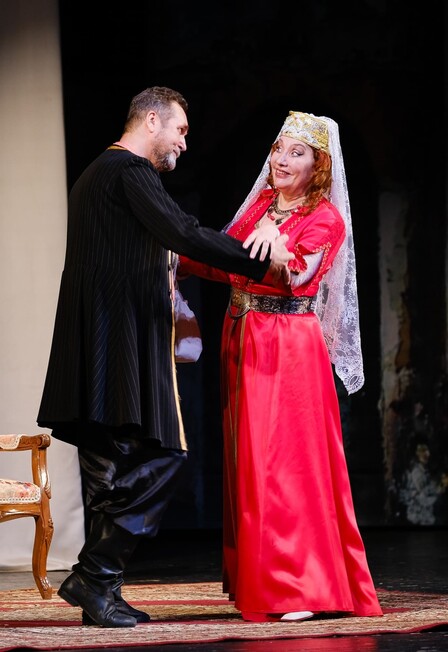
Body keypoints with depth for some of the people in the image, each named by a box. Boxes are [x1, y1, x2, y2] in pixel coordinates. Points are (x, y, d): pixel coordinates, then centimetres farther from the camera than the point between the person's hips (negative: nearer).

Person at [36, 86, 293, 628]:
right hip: (126, 341, -11)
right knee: (159, 456, -11)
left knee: (113, 468, 10)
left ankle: (99, 593, 10)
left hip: (104, 342, 11)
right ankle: (93, 577, -12)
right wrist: (262, 260, -13)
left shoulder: (95, 174, 24)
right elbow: (185, 235, -18)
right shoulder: (129, 171, -8)